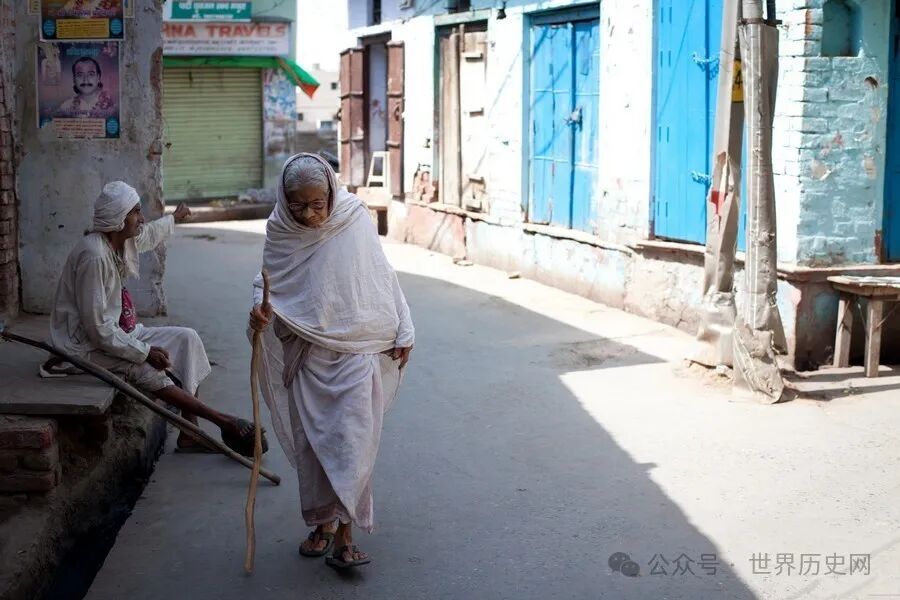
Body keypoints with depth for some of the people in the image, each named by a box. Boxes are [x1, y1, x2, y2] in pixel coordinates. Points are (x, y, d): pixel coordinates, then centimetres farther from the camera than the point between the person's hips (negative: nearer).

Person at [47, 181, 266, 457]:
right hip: (88, 345, -10)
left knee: (186, 338, -2)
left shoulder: (123, 241, 1)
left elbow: (149, 234, 30)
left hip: (116, 332, 10)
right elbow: (98, 327, -27)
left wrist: (173, 219, 49)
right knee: (150, 373, -26)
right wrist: (144, 351, -21)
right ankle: (224, 422, -13)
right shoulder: (94, 255, -27)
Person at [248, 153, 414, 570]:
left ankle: (344, 533, -3)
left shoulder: (355, 220, -8)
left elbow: (382, 277, 1)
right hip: (307, 353, 3)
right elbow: (268, 280, 11)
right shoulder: (281, 231, -2)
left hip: (357, 351, -3)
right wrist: (260, 308, -12)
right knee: (310, 441, 9)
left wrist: (403, 333, 3)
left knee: (353, 441, -9)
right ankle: (322, 523, 25)